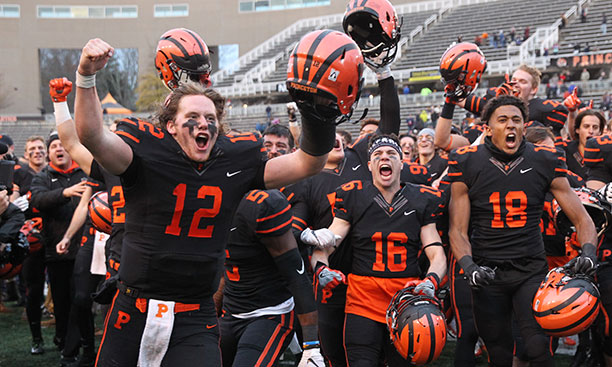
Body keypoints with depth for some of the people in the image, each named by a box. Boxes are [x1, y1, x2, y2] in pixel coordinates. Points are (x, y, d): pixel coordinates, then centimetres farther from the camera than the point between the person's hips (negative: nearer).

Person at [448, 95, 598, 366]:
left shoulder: (545, 162, 0)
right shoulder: (467, 164, -3)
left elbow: (582, 219, 4)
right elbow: (458, 230, -2)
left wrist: (588, 252, -15)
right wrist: (469, 267, -19)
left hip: (531, 270, 0)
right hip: (487, 272, 0)